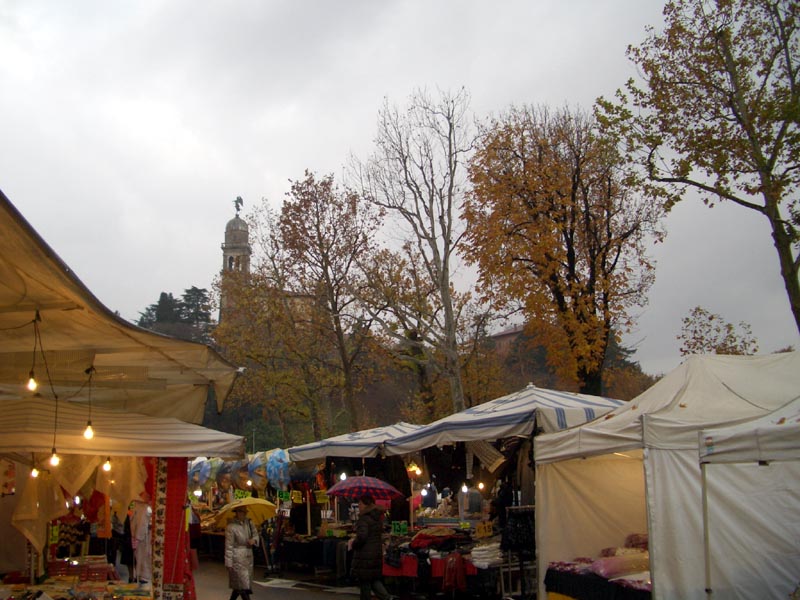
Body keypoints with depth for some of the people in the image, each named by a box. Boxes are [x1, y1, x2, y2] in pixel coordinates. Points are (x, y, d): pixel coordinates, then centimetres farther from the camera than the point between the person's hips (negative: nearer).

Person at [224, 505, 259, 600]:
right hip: (237, 558, -7)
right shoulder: (231, 527, -15)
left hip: (248, 556, 7)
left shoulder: (248, 522, 5)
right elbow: (229, 546, -13)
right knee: (243, 585, -4)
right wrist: (229, 563, -13)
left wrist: (254, 540, -9)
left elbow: (256, 534, 15)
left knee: (238, 585, 14)